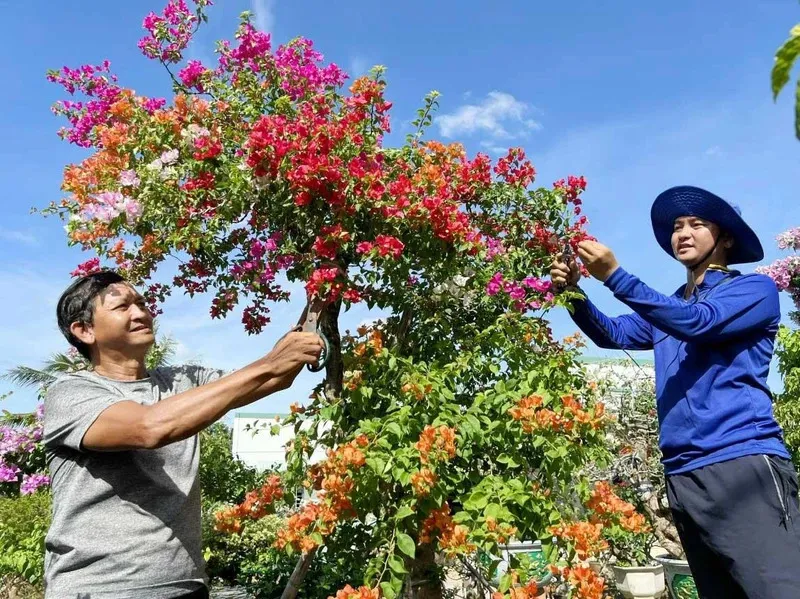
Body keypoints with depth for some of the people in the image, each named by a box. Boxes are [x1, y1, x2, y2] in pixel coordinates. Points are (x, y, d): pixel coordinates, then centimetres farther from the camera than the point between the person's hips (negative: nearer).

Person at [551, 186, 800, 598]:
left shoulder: (755, 289, 3)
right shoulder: (665, 309, 24)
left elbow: (696, 323, -15)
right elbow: (612, 334, 12)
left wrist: (614, 277, -20)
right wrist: (574, 291, -6)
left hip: (743, 463, -6)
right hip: (683, 475, 7)